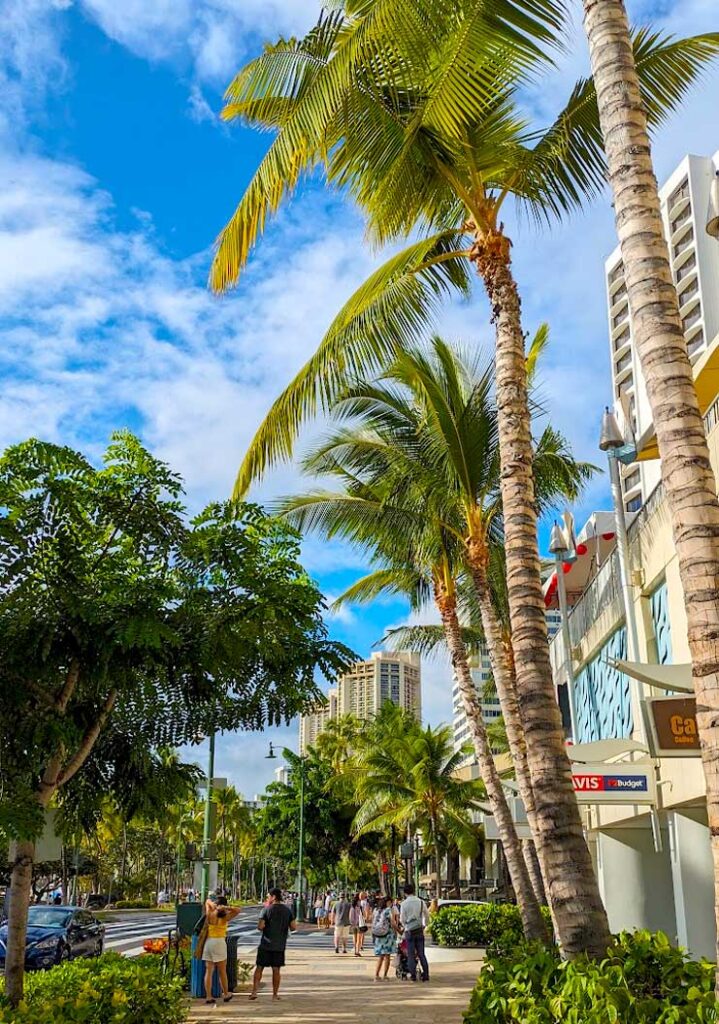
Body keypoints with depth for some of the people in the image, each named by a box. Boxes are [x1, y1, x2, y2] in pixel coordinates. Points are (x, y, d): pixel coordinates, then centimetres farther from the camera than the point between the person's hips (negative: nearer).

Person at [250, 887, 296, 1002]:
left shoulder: (266, 910, -9)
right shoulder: (287, 910, 2)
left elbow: (260, 926, -17)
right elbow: (294, 927, 0)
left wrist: (266, 926, 5)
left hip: (266, 944, -3)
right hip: (280, 945, 3)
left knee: (259, 967, 7)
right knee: (276, 969, 9)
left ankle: (254, 992, 3)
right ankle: (275, 994, 13)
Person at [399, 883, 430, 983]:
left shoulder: (404, 903, -7)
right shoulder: (421, 902, 1)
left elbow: (402, 919, -4)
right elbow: (426, 916, 9)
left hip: (409, 931, -3)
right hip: (419, 930, 3)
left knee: (411, 954, 5)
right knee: (421, 953, 9)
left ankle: (413, 975, 2)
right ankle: (426, 974, 5)